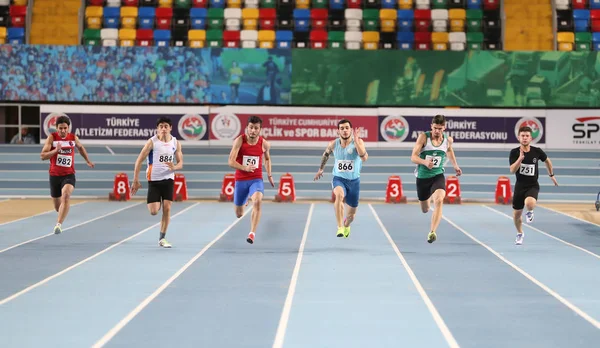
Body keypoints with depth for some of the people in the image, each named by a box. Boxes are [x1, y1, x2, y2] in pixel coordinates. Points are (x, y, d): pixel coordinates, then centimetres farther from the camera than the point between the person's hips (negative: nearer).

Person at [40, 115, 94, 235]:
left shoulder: (73, 138, 0)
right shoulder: (52, 137, -7)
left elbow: (80, 147, 24)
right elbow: (42, 156, -13)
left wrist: (88, 161, 29)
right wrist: (55, 150, -28)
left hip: (69, 175, 0)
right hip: (54, 175, 0)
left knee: (66, 195, -30)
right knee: (57, 206, 13)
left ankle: (59, 224, -37)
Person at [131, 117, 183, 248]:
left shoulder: (176, 143, 1)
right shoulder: (152, 142, -10)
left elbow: (180, 163, 6)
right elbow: (139, 160, -8)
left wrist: (174, 167, -19)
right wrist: (136, 180, -12)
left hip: (168, 179, 3)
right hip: (154, 180, -3)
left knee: (167, 208, -5)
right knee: (154, 211, -8)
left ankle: (162, 238, 7)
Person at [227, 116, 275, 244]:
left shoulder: (264, 144, -3)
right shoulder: (239, 141, -12)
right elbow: (231, 162, -18)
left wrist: (269, 175, 18)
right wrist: (245, 168, -34)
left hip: (256, 179, 0)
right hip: (240, 180, 0)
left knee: (258, 201, -33)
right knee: (239, 214, 13)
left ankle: (252, 233, -30)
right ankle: (244, 201, 52)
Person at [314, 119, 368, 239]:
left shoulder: (358, 142, -14)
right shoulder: (333, 144, -5)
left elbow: (364, 158, -31)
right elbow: (326, 154, 18)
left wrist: (356, 141, -35)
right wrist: (321, 169, 25)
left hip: (354, 180, 0)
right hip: (339, 178, 0)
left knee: (351, 215, 12)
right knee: (339, 194, -38)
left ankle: (346, 225, 51)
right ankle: (340, 228, -38)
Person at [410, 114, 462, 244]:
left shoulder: (448, 140, -3)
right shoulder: (423, 137, -13)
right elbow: (413, 157, -19)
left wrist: (455, 165, 28)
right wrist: (425, 162, -38)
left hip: (438, 176, 0)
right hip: (422, 177, 0)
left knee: (439, 200, -30)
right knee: (425, 210, 15)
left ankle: (432, 232, -34)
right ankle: (427, 201, 55)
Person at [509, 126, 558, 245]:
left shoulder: (537, 151, -7)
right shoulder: (514, 152, -10)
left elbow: (547, 160, 14)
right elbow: (512, 170, -20)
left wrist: (551, 175, 22)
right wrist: (520, 158, -33)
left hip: (533, 186, -2)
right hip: (520, 186, 2)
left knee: (529, 204, -34)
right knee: (517, 214, 10)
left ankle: (530, 212, 5)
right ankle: (519, 234, 41)